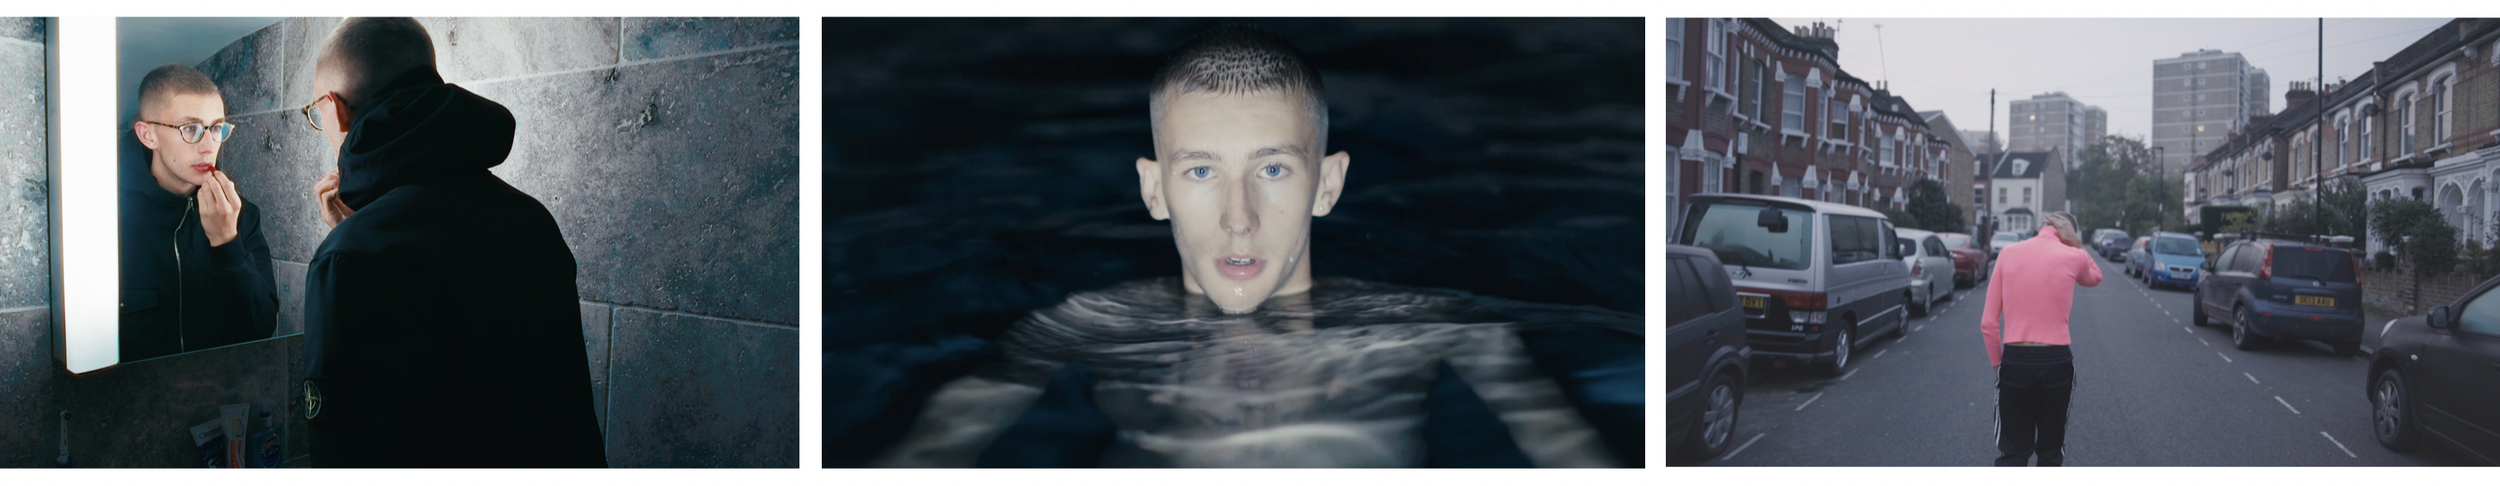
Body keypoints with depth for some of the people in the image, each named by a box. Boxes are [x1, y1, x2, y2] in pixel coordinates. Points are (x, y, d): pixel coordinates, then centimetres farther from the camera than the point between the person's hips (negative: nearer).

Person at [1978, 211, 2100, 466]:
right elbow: (2095, 278, 24)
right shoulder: (2073, 257, -3)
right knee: (2051, 453, 17)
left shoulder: (2008, 253, 1)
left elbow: (1988, 323, 0)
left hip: (2014, 362, 0)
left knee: (2012, 454, 6)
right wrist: (2076, 244, 10)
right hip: (2056, 363, 0)